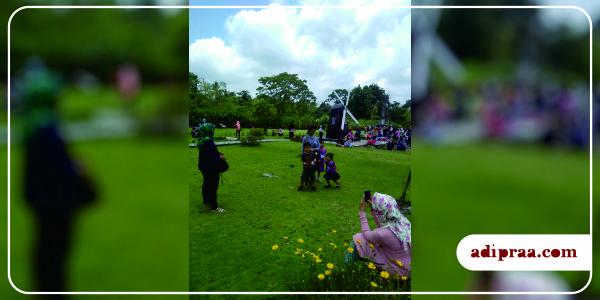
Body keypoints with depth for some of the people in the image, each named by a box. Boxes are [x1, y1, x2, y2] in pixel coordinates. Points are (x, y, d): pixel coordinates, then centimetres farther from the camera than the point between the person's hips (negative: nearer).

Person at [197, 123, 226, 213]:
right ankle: (214, 207, 6)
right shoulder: (209, 141, -26)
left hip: (204, 167, 10)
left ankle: (206, 202, 39)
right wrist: (220, 157, -10)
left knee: (206, 184, 23)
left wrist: (217, 152, 13)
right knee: (213, 187, -1)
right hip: (211, 168, -10)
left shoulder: (201, 140, 4)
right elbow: (211, 155, -26)